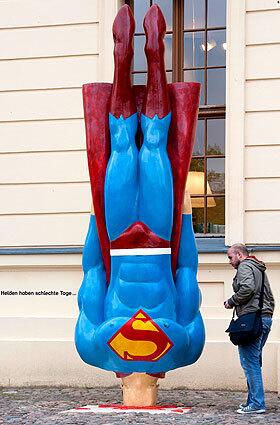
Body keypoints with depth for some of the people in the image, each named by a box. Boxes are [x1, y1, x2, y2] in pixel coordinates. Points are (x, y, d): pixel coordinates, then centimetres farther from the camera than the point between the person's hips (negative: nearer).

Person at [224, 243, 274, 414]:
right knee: (255, 362, 13)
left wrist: (231, 302, -8)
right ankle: (253, 400, 15)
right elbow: (270, 297, 26)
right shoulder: (260, 269, 26)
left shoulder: (244, 266, -3)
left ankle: (257, 404, -12)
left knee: (250, 362, -9)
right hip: (266, 317, 10)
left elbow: (247, 288, -21)